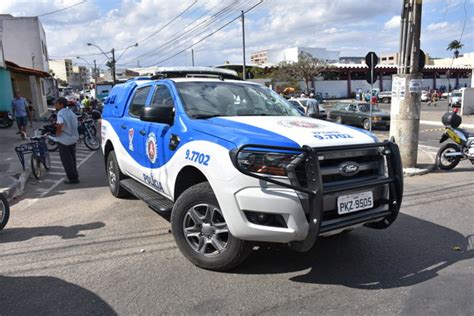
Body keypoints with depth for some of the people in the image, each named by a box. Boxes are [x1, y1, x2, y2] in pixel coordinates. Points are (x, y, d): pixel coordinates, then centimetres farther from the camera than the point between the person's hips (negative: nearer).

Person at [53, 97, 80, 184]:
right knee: (72, 158, 19)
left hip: (64, 140, -8)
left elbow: (60, 124, -34)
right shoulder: (70, 112, 9)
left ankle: (72, 178, 6)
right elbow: (75, 120, 22)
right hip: (73, 138, 8)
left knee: (66, 160, 2)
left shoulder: (61, 113, -17)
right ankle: (75, 176, 27)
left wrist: (57, 133, -19)